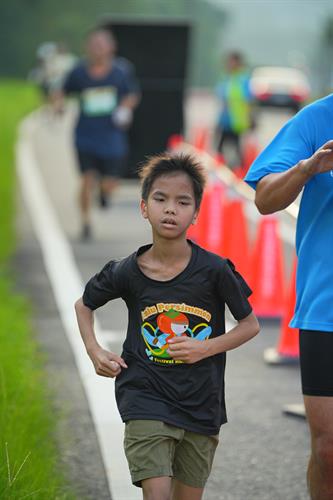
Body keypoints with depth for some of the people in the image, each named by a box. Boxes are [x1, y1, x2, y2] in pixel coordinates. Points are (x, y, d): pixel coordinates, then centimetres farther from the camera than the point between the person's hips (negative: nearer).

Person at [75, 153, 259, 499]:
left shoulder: (214, 270, -10)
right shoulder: (127, 273, -6)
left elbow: (250, 324, 1)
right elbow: (84, 304, 14)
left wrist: (206, 348, -12)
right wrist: (94, 351, 0)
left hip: (201, 405, 1)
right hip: (146, 401, -1)